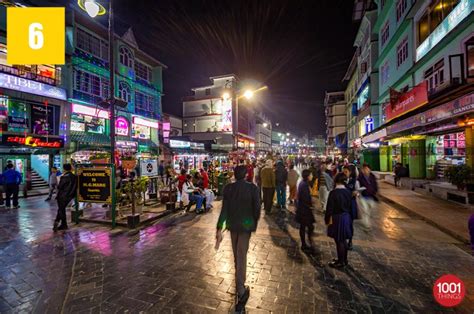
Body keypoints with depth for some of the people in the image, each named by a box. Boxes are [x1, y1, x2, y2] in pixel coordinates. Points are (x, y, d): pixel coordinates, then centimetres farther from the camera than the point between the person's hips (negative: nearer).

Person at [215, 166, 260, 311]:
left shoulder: (228, 188, -12)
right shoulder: (253, 188, -17)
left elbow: (224, 209, -14)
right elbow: (257, 209, -12)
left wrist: (219, 229, -11)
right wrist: (254, 224, 6)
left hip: (232, 223, 3)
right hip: (246, 224, -3)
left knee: (236, 251, 27)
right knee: (242, 255, 6)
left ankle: (239, 275, 52)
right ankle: (241, 290, 5)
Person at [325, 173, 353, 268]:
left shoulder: (333, 192, -20)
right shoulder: (348, 192, -1)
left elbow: (329, 208, -16)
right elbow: (350, 206, 9)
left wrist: (327, 219, -5)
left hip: (337, 218, -7)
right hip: (346, 217, 7)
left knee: (339, 241, 6)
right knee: (343, 240, 20)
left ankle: (341, 262, 19)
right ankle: (344, 260, 33)